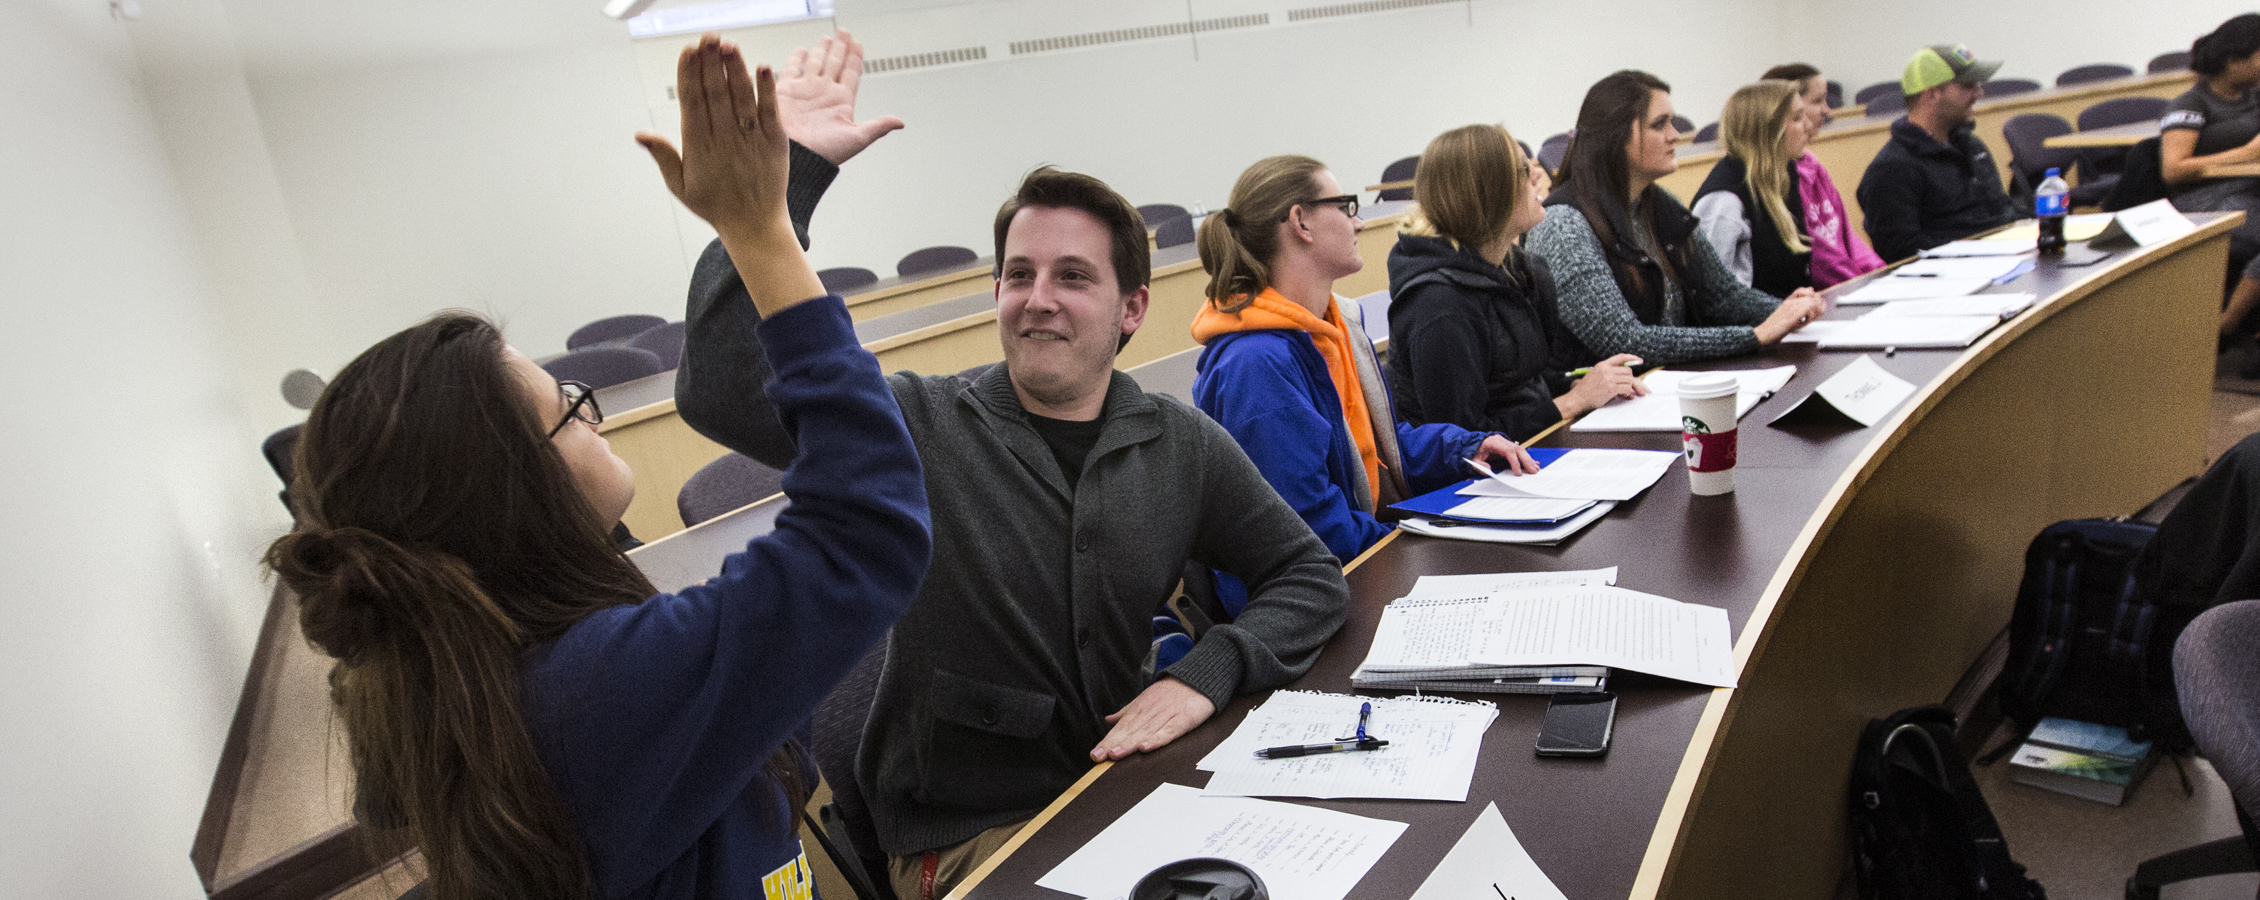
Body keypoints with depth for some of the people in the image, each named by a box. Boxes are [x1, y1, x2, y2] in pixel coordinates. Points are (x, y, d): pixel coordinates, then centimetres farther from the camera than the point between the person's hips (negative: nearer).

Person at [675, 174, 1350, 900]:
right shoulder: (921, 427, -11)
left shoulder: (1183, 447, 0)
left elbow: (1311, 575, 7)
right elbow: (725, 397, -25)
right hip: (964, 837, -4)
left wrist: (1207, 672, -11)